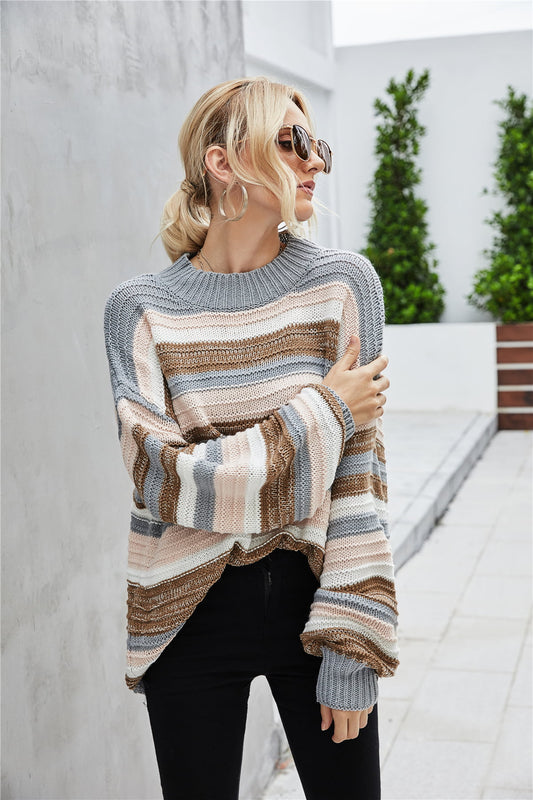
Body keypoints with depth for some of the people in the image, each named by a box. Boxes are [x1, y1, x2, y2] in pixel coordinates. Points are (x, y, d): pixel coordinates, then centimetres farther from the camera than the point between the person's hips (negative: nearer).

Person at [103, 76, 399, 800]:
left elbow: (360, 475, -6)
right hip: (192, 614, 0)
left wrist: (353, 640, -9)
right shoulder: (141, 308, -6)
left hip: (310, 593, 1)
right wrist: (323, 413, -14)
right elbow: (165, 479, -16)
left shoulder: (340, 281, -5)